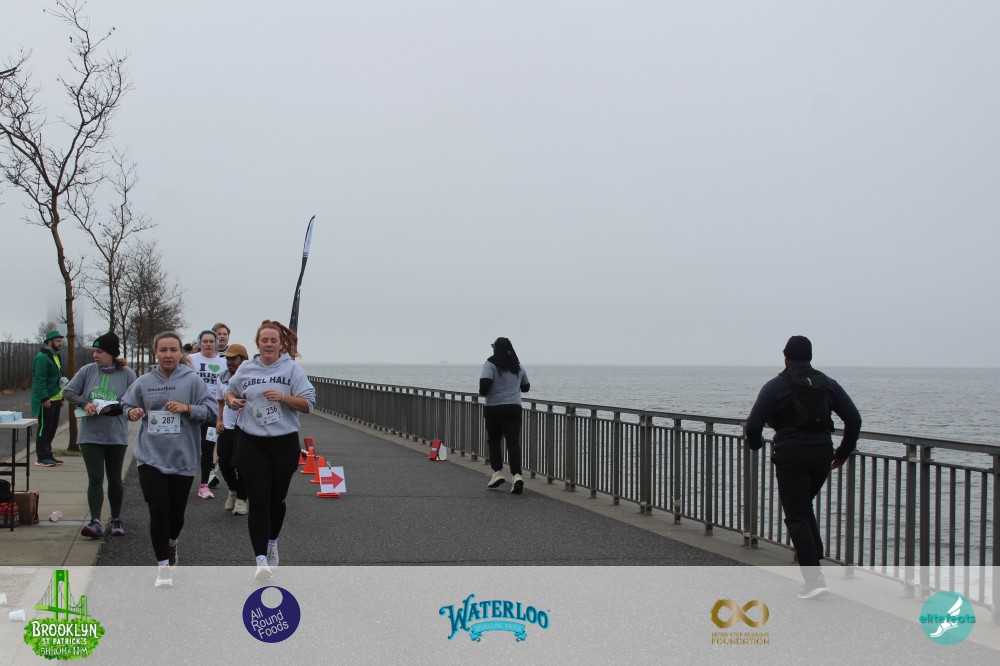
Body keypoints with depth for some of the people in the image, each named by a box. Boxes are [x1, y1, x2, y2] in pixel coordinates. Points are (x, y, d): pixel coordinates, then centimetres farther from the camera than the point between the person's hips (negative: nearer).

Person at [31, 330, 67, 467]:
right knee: (44, 428, -5)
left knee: (52, 429, 13)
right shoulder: (42, 357, -14)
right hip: (46, 401, -9)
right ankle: (41, 458, -1)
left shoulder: (55, 357, 18)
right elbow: (40, 380, -20)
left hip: (55, 400, 9)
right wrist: (45, 398, -23)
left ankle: (48, 455, 21)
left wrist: (61, 398, 21)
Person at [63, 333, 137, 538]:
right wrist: (84, 403, -14)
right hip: (90, 434, 1)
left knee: (114, 479, 11)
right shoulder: (87, 371, 1)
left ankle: (116, 520, 24)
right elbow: (68, 391, 4)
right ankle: (95, 522, -10)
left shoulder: (127, 374, -5)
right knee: (95, 479, -5)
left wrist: (112, 407, -21)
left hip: (116, 435, -1)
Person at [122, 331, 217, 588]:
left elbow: (211, 410, -5)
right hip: (151, 456, 0)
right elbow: (126, 405, 16)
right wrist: (132, 412, -7)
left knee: (176, 509, 12)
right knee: (158, 509, -10)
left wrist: (187, 408, -20)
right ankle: (163, 565, 0)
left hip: (183, 457, 0)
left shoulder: (192, 380, -4)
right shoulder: (144, 382, 2)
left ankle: (171, 544, 45)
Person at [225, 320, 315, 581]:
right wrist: (232, 400, 0)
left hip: (284, 442, 0)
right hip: (252, 443, 0)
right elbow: (229, 391, 23)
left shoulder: (291, 368, -2)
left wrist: (283, 397, -20)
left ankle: (272, 543, 39)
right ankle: (261, 560, -13)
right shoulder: (245, 369, 5)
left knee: (277, 498, 14)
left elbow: (308, 403, -5)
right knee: (258, 502, -9)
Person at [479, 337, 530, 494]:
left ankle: (497, 472, 8)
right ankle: (516, 475, -17)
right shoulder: (518, 366, 9)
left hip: (494, 409, -3)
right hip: (514, 409, 3)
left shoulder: (490, 365, -6)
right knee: (513, 442, -3)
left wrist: (482, 392, 1)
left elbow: (485, 383, -20)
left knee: (494, 441, 14)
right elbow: (526, 387, 21)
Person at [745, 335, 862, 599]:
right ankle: (815, 558, 19)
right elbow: (854, 419, 5)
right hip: (822, 454, 5)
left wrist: (755, 444, 11)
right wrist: (843, 452, 14)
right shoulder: (827, 384, 9)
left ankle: (814, 578, -9)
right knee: (804, 506, 26)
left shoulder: (776, 386, -3)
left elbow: (753, 424, -10)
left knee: (796, 517, -1)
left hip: (791, 456, -5)